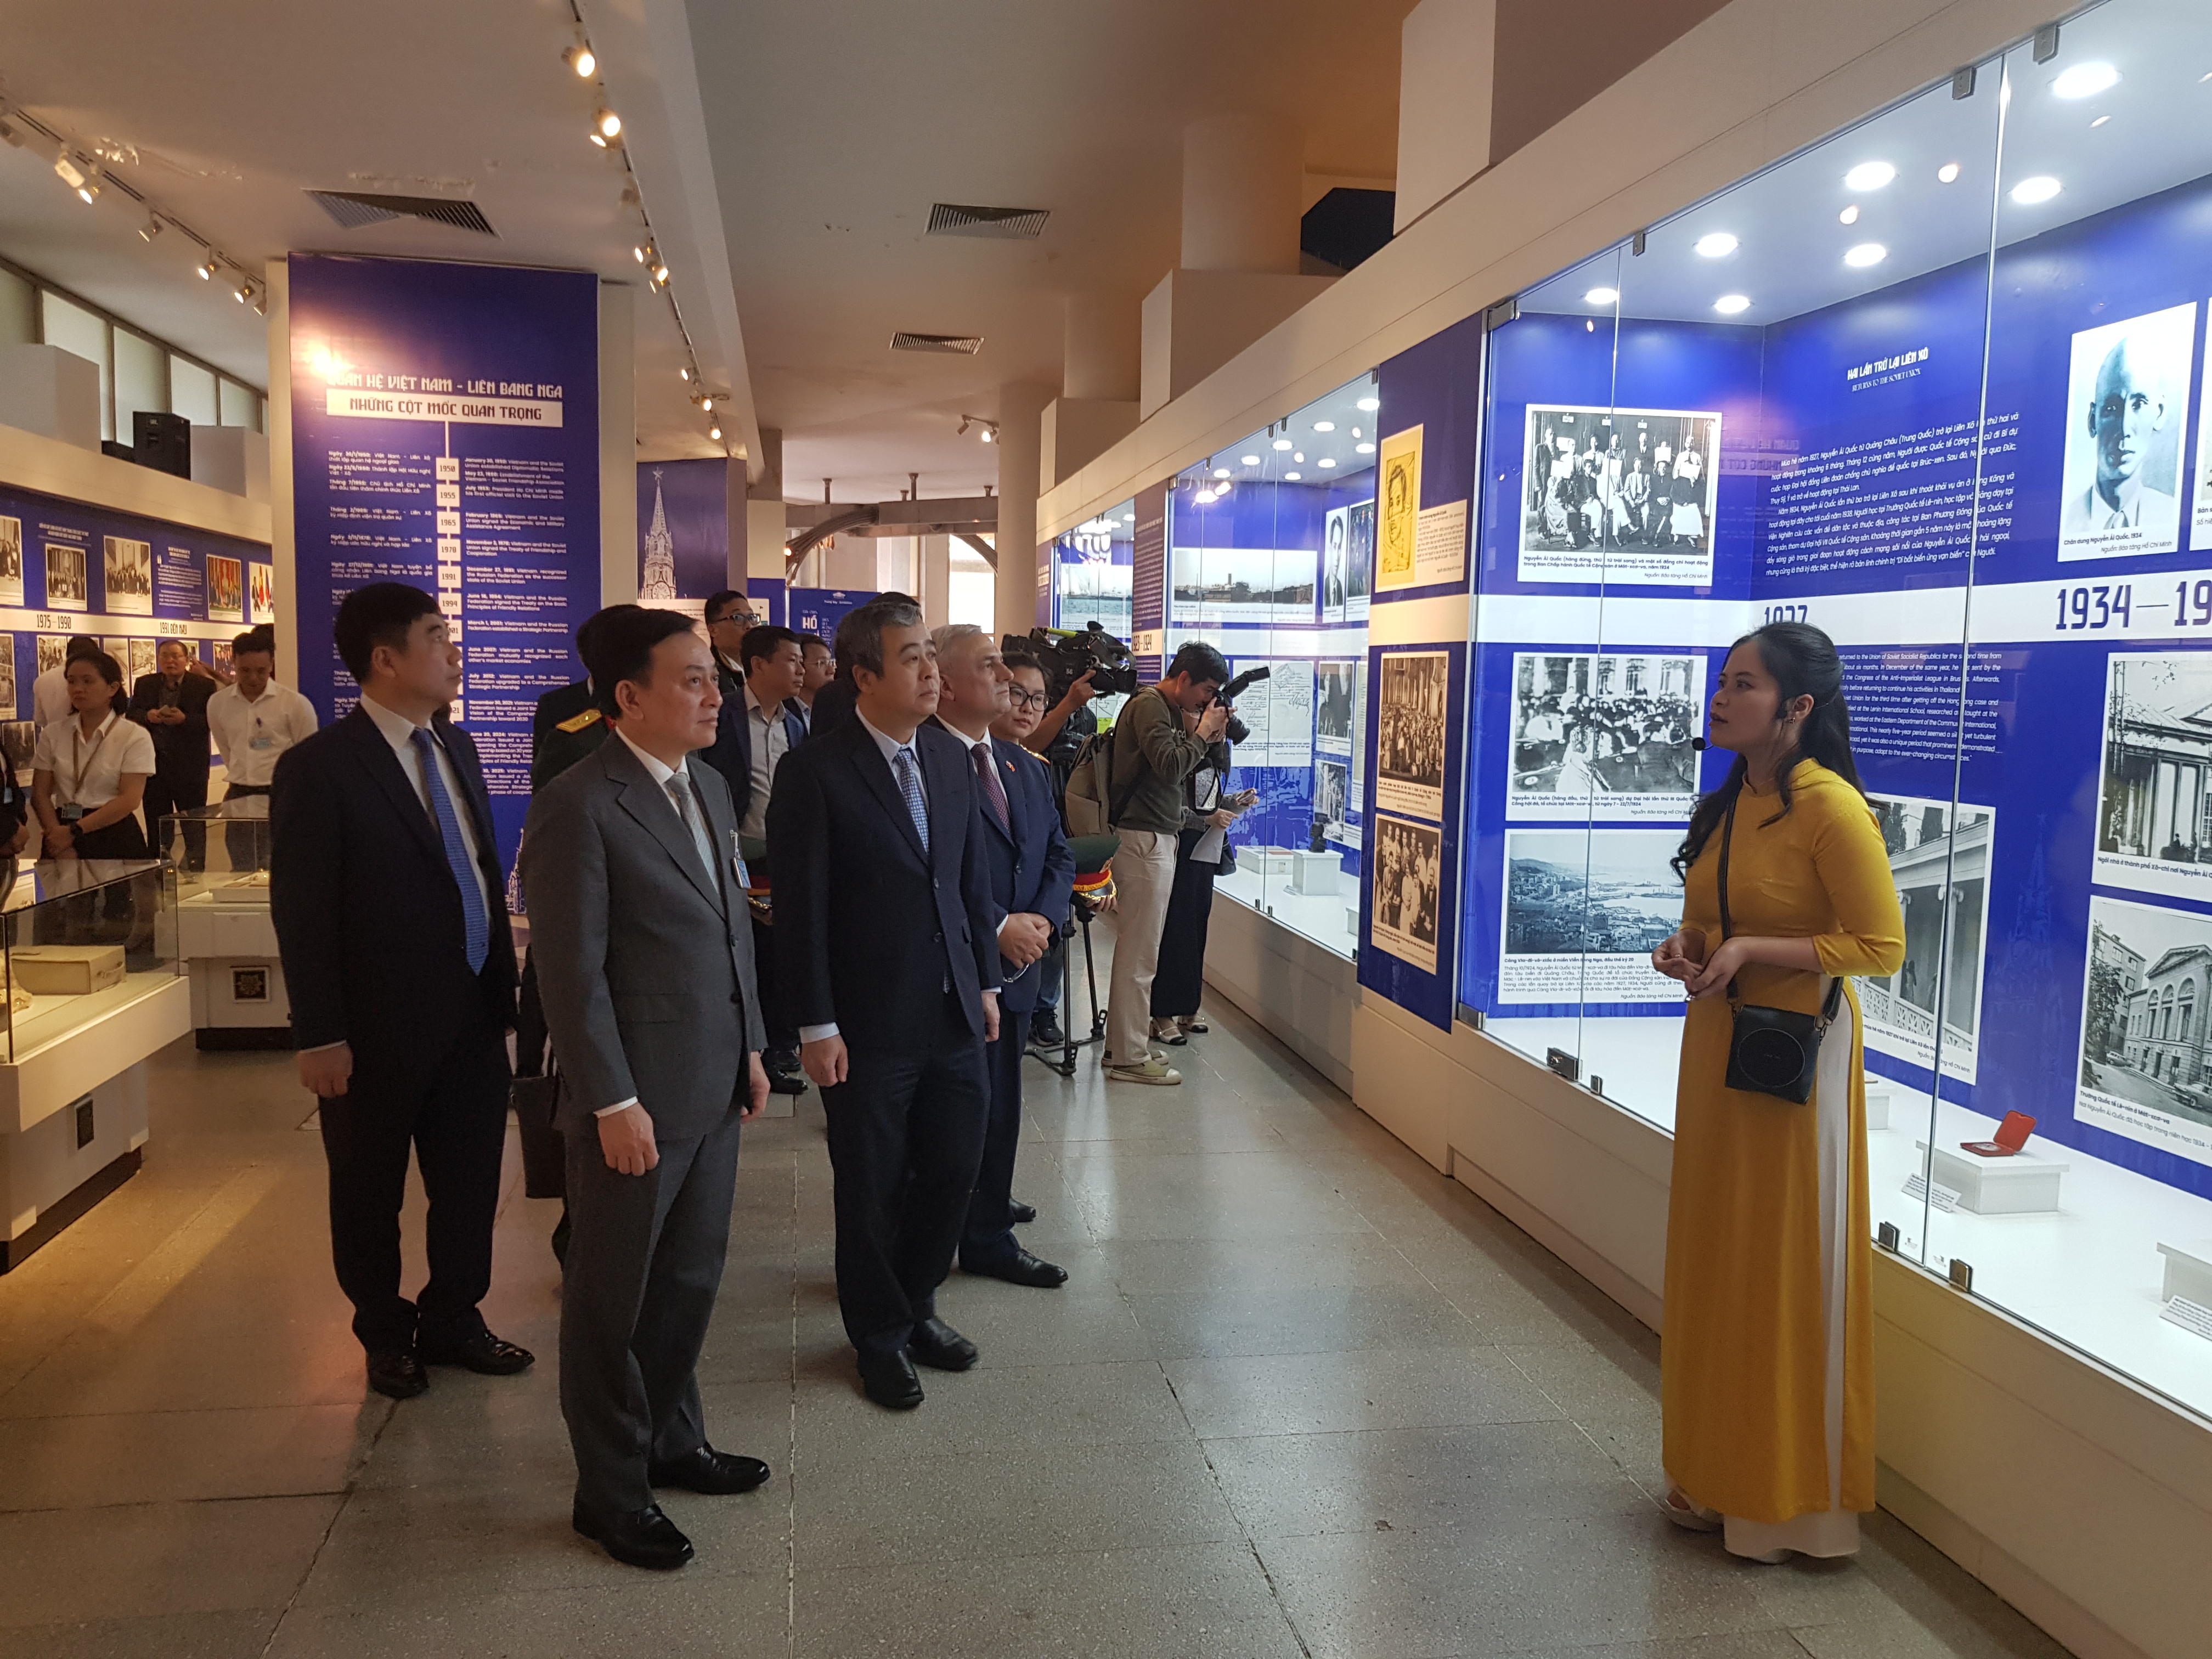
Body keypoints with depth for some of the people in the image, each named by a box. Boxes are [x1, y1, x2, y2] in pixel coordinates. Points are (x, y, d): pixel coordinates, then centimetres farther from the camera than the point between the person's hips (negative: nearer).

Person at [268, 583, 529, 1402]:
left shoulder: (456, 747, 6)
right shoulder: (319, 767, -14)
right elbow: (302, 914, -14)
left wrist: (504, 980, 10)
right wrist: (319, 1036, -15)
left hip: (473, 1014, 6)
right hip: (378, 1028, -5)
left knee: (471, 1180, 14)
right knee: (370, 1193, 15)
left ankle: (451, 1320, 35)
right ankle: (386, 1335, 35)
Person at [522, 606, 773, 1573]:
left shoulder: (710, 789, 9)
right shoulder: (577, 806, -16)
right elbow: (571, 973, -17)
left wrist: (750, 1047, 14)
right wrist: (613, 1104, -17)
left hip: (713, 1091, 8)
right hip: (635, 1101, -7)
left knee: (690, 1281, 20)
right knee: (613, 1301, 10)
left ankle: (671, 1441, 39)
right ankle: (609, 1491, 27)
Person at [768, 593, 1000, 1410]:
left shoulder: (950, 758, 6)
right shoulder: (815, 770, -12)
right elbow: (800, 908, -13)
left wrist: (986, 981, 12)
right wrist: (816, 1025, -13)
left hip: (954, 1014, 6)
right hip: (869, 1028, -5)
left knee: (953, 1170, 14)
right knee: (873, 1190, 10)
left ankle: (915, 1305, 39)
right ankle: (880, 1336, 32)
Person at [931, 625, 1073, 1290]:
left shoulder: (1025, 767, 14)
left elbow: (1059, 855, 15)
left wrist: (1042, 920, -3)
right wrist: (1000, 927, -18)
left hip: (1012, 968, 8)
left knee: (999, 1109, 17)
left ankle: (989, 1236, 32)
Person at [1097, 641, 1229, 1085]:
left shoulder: (1172, 711, 18)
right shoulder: (1148, 706, -12)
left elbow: (1183, 770, 19)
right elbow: (1171, 766, -22)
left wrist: (1209, 738, 6)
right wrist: (1203, 733, -9)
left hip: (1154, 839, 10)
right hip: (1143, 840, -10)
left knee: (1135, 948, 14)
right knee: (1139, 954, -6)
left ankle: (1124, 1043, 22)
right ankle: (1129, 1057, 0)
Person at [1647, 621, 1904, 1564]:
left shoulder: (1830, 807, -16)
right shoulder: (1728, 804, 10)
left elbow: (1882, 946, -17)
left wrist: (1752, 951, -22)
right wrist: (1687, 948, 2)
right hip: (1716, 1045, 8)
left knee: (1784, 1271, 2)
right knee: (1714, 1260, 14)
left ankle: (1788, 1497, 19)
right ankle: (1718, 1477, 30)